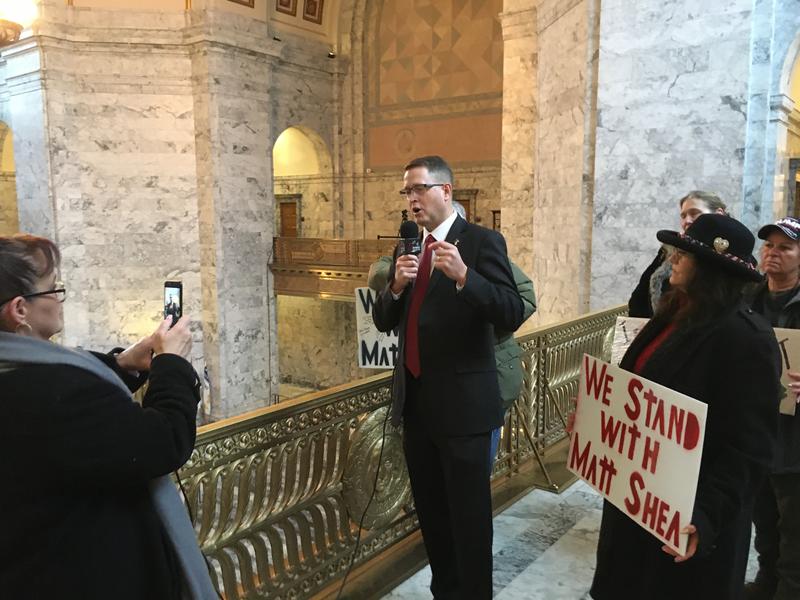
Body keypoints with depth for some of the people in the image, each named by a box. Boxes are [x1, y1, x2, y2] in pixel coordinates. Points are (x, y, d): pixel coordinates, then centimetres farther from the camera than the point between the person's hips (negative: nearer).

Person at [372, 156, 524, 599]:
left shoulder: (482, 241, -9)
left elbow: (512, 315, -19)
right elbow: (383, 321, 8)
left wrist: (463, 275, -32)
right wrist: (396, 286, -12)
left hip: (462, 401, -7)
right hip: (415, 400, 7)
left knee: (468, 514, 6)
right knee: (430, 509, 20)